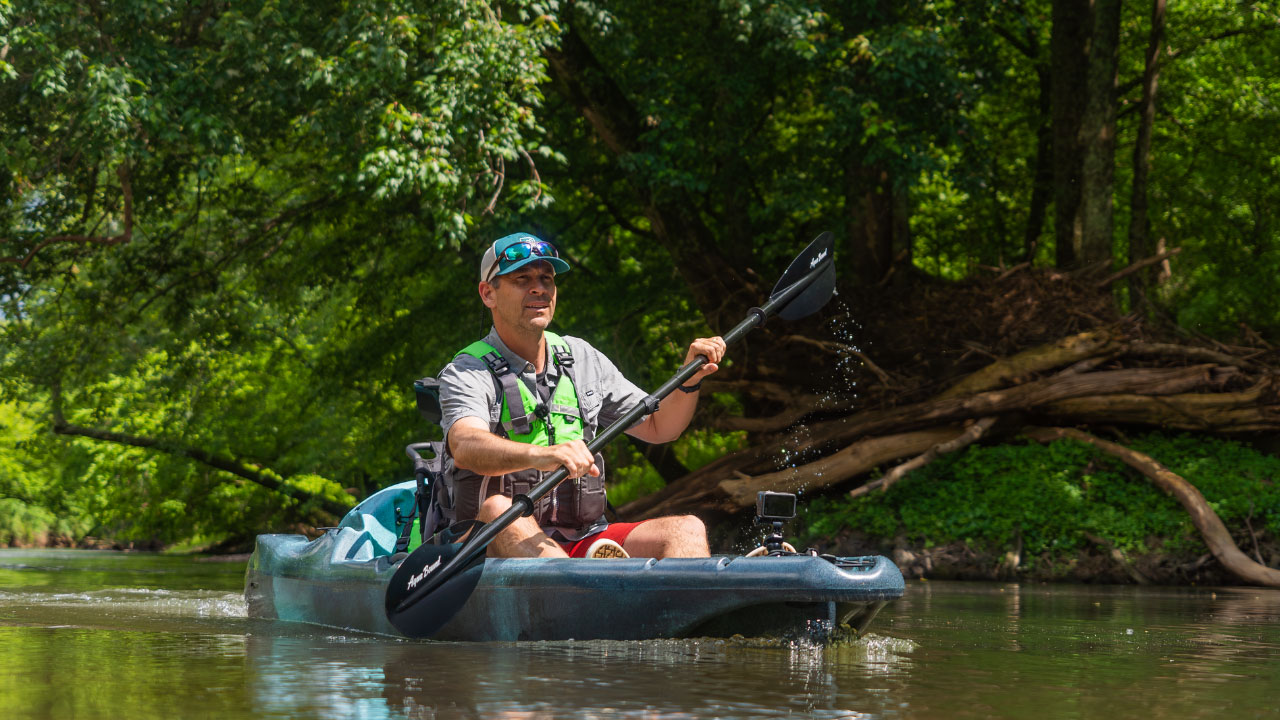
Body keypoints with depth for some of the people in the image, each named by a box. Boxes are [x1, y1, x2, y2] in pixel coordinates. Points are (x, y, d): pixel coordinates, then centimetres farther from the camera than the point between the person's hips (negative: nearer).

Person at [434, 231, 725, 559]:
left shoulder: (582, 358, 15)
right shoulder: (466, 374, -4)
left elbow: (657, 427, 21)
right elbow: (466, 447, -26)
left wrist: (690, 381, -1)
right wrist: (539, 455, -46)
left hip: (580, 542, 5)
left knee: (686, 530, -17)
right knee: (496, 509, -37)